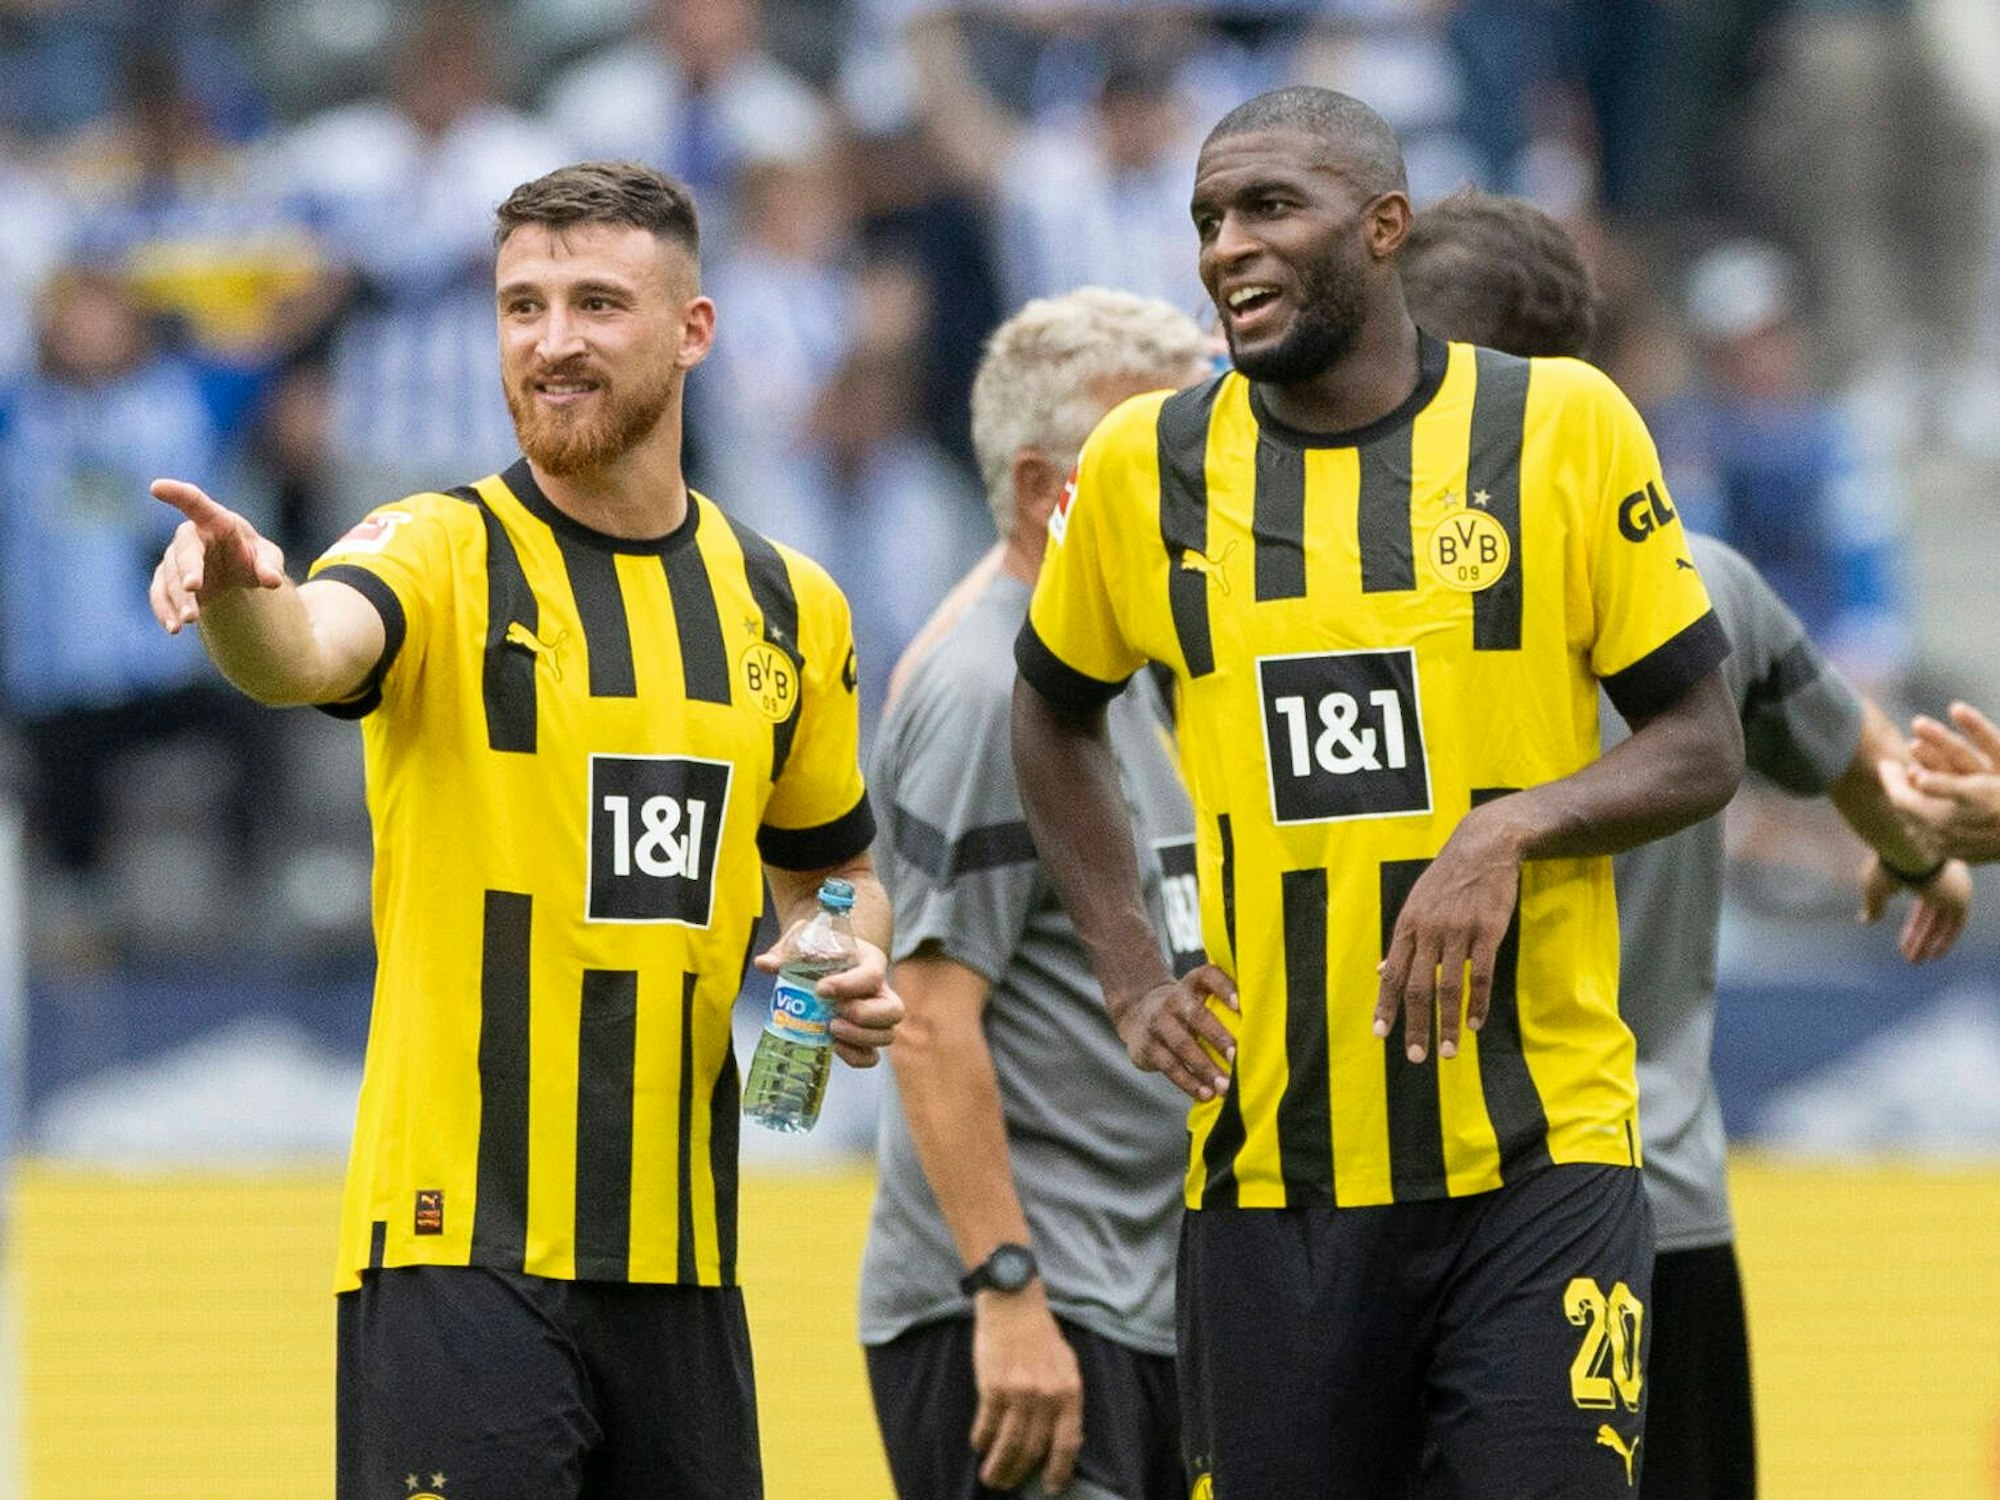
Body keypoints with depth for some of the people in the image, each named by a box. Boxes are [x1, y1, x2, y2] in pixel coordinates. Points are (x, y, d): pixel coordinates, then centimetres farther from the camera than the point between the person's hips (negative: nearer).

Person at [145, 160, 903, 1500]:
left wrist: (851, 970, 3)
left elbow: (831, 866, 25)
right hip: (464, 1244, -5)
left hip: (679, 1257, 5)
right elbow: (306, 654, -27)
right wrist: (240, 592, -50)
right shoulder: (446, 558, -4)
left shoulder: (788, 608, 11)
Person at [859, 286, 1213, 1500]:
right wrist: (1006, 1291, -24)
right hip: (1026, 1314, -9)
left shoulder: (1135, 681, 17)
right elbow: (930, 1017, -19)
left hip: (1153, 1307, 9)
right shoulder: (990, 692, -12)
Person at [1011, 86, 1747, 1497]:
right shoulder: (1148, 465, 6)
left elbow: (1704, 745, 3)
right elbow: (1056, 710, 24)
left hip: (1537, 1160, -2)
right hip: (1273, 1173, 2)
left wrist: (1514, 828, -16)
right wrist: (1130, 970, 11)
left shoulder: (1565, 427, -1)